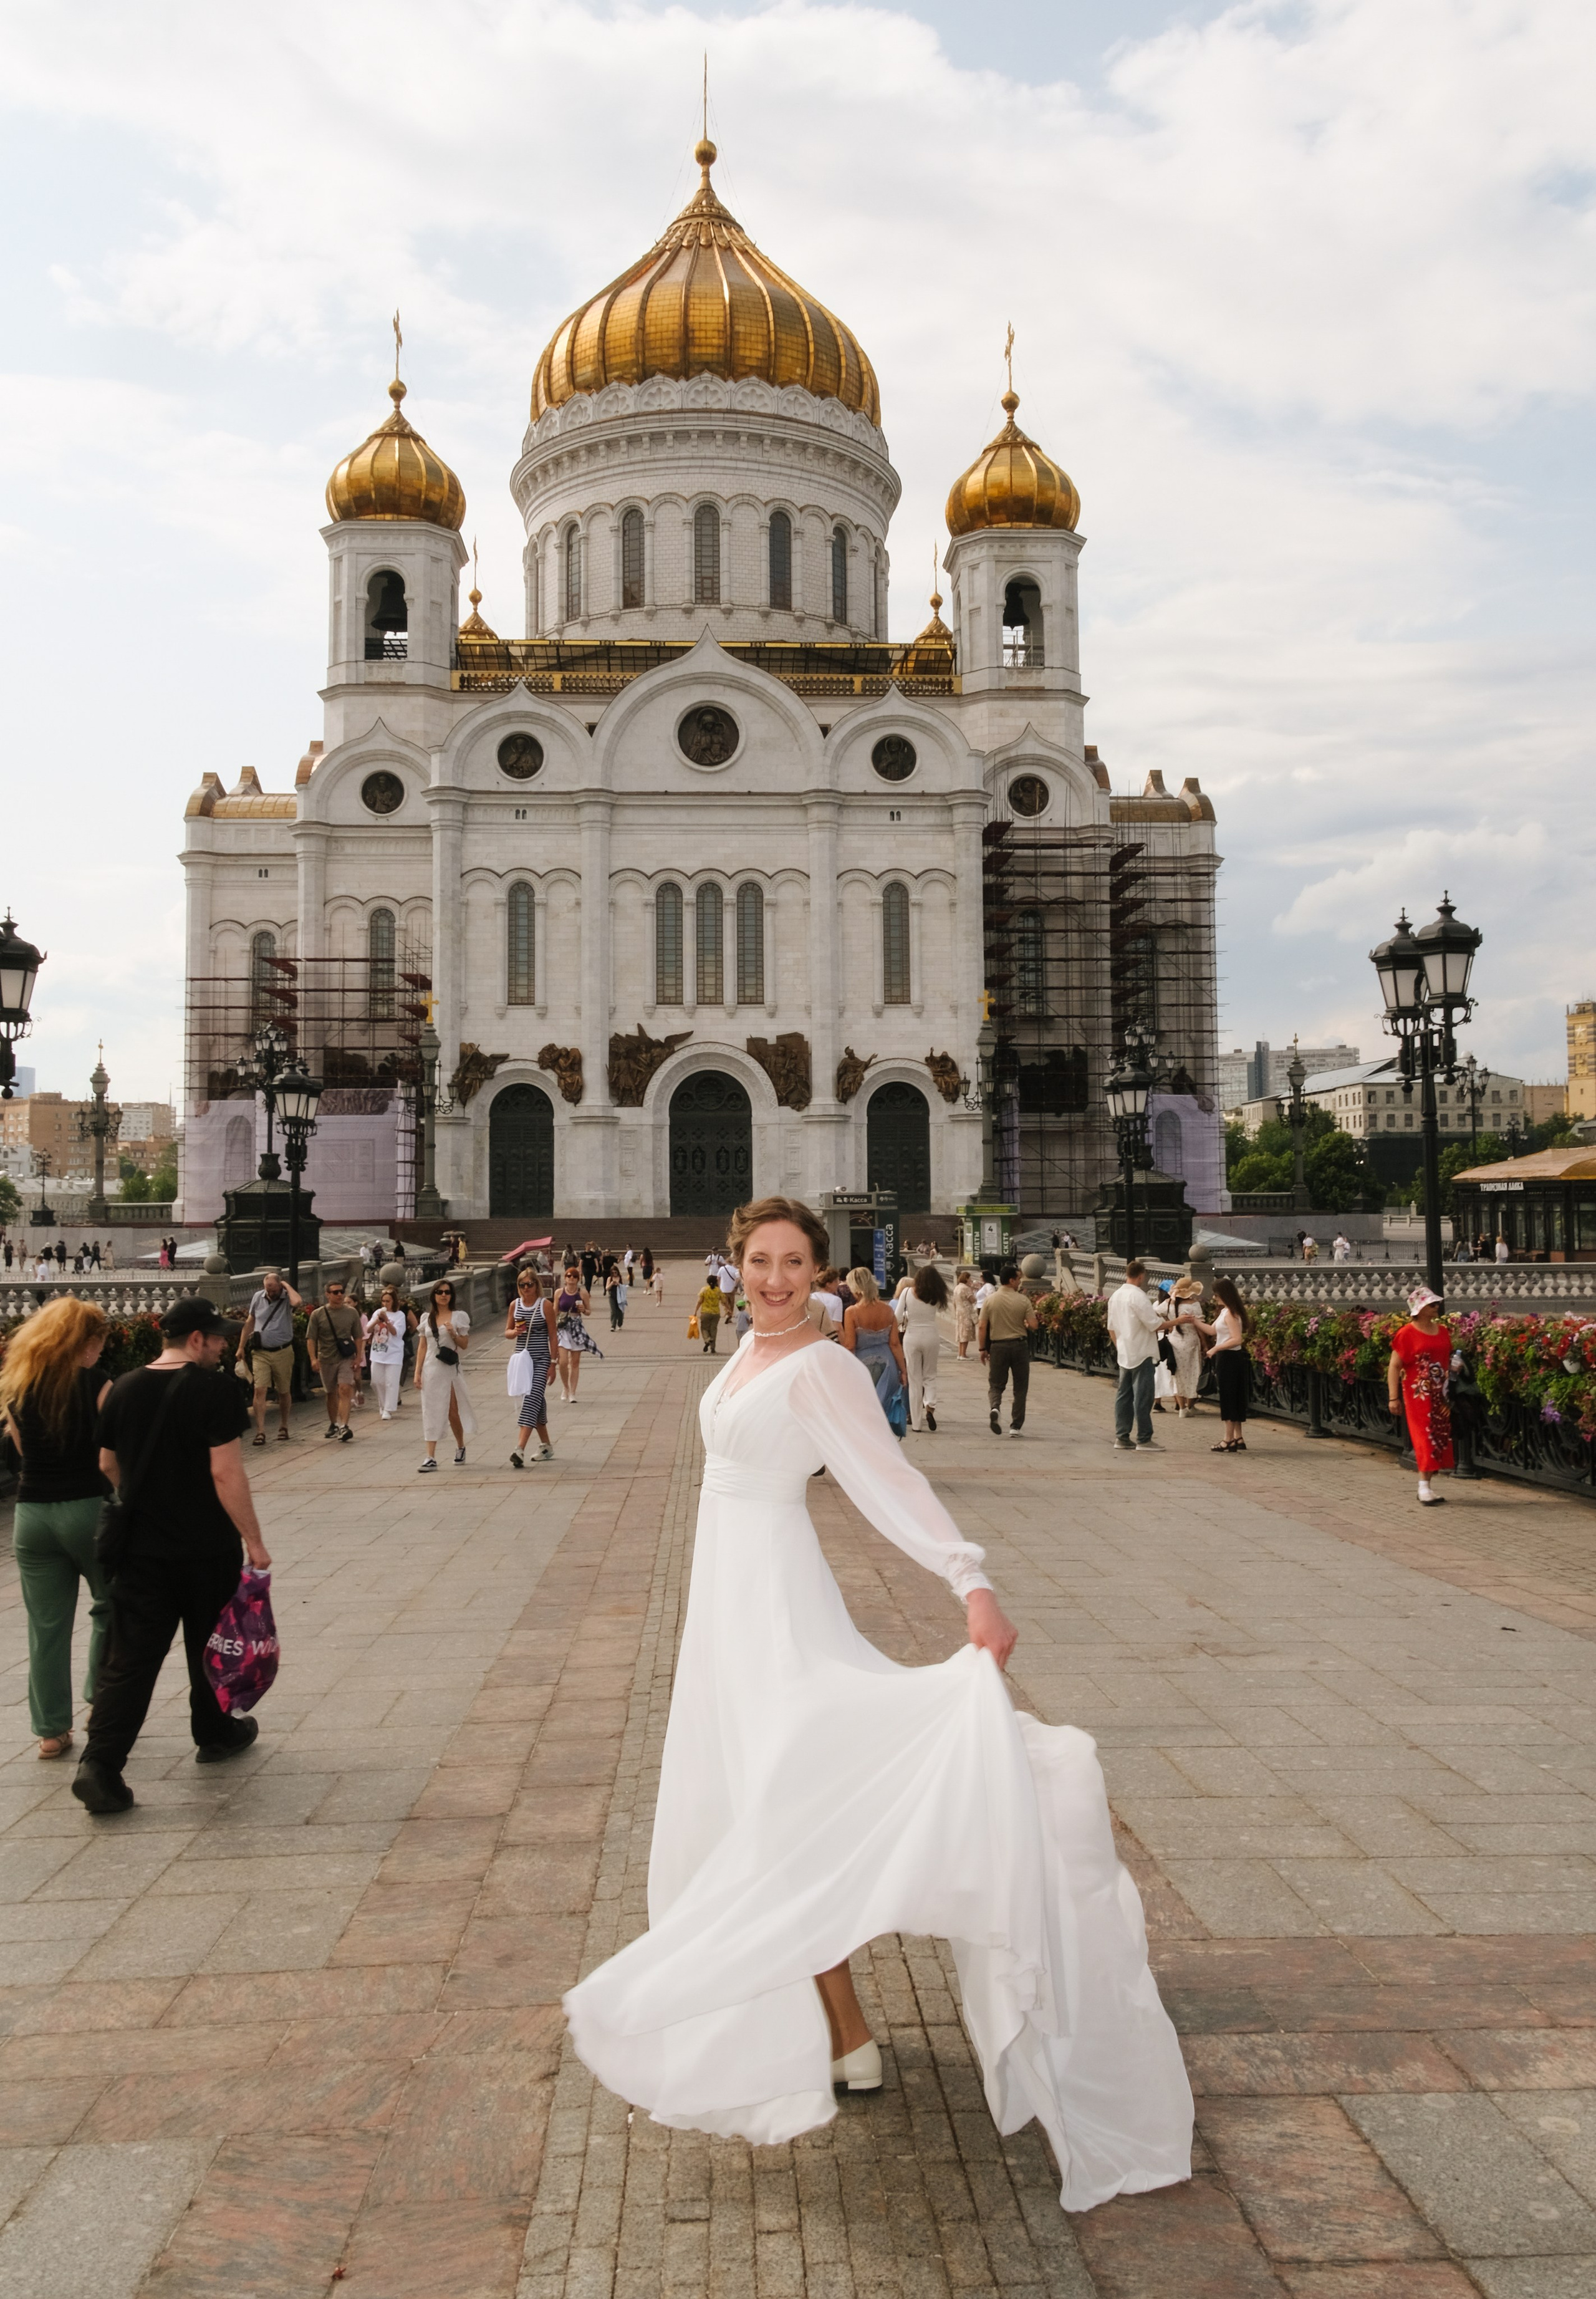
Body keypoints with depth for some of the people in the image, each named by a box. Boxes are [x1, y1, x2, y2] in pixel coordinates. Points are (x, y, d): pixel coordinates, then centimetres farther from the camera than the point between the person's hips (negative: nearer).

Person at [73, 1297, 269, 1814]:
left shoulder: (124, 1389, 2)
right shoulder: (215, 1389, -15)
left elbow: (108, 1466, 10)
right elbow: (226, 1472, -18)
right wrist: (253, 1540, -11)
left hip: (141, 1547, 4)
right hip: (208, 1548, -4)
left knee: (129, 1659, 3)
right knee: (211, 1647, 17)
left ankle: (100, 1765, -8)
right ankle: (214, 1735, 33)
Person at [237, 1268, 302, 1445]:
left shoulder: (287, 1298, -8)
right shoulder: (258, 1298, 4)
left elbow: (298, 1302, -35)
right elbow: (250, 1322, 15)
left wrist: (287, 1285, -18)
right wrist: (241, 1347, 13)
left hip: (283, 1352, -2)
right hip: (261, 1352, 2)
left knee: (284, 1392, 10)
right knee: (260, 1390, -9)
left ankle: (283, 1427, 26)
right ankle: (260, 1431, -11)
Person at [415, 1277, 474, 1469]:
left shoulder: (459, 1316, 3)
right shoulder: (427, 1318, 9)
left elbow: (465, 1345, 2)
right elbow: (422, 1347, 10)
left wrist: (453, 1334, -16)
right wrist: (418, 1372, 4)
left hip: (451, 1369, -2)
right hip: (431, 1370, 2)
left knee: (453, 1412, 3)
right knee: (431, 1413, -2)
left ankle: (460, 1447, 28)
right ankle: (431, 1457, -3)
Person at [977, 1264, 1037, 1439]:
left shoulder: (990, 1300, -2)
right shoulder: (1023, 1300, -6)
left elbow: (982, 1327, -4)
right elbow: (1033, 1326, -9)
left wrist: (982, 1349, 4)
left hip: (998, 1347, 1)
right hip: (1019, 1346, -1)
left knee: (996, 1385, 10)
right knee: (1020, 1388, 10)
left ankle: (994, 1408, -21)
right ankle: (1016, 1426, 9)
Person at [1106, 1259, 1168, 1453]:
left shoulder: (1115, 1296, 9)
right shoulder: (1138, 1296, -17)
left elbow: (1111, 1327, 15)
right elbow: (1155, 1325, -18)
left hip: (1124, 1355, 8)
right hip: (1142, 1354, -8)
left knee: (1124, 1395, 11)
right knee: (1143, 1397, -3)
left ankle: (1121, 1437, 13)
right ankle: (1144, 1439, -1)